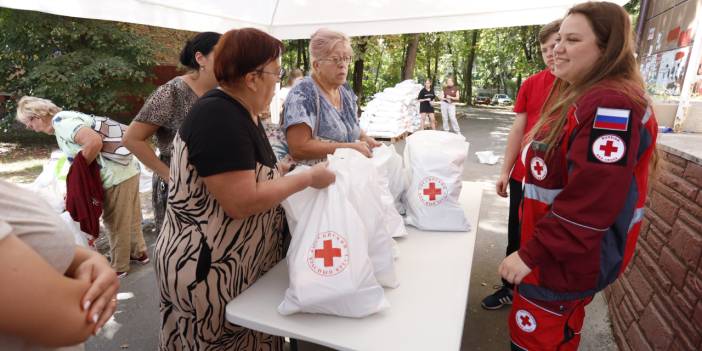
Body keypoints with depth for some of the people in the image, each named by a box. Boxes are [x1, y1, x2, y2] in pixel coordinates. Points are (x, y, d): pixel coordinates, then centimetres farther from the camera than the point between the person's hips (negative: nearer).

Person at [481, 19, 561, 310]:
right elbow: (518, 129, 3)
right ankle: (510, 288, 33)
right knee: (517, 236, 14)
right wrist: (505, 171, 3)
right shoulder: (531, 83, 1)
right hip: (524, 176, 3)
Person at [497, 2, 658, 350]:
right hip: (557, 249, 10)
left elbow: (590, 203, -30)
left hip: (568, 257, -10)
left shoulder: (611, 107, -24)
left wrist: (531, 254, -24)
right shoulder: (581, 96, 10)